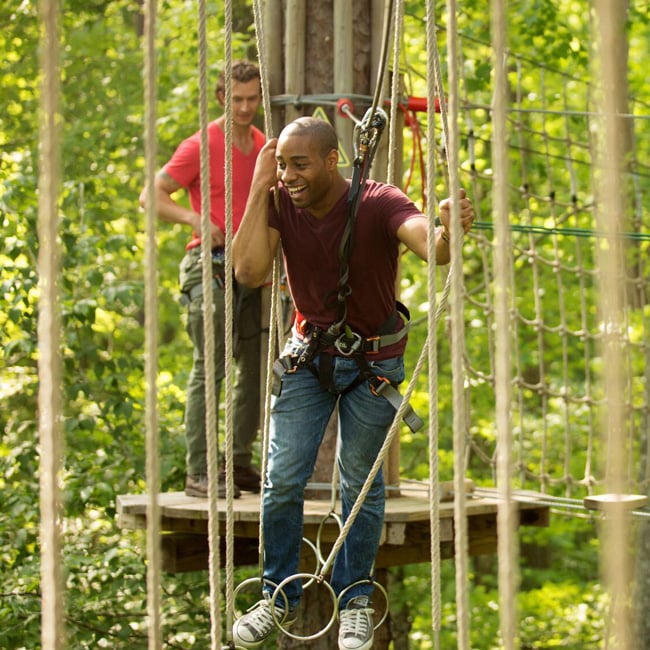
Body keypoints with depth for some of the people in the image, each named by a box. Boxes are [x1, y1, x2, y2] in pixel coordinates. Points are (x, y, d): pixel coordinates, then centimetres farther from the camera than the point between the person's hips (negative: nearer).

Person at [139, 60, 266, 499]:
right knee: (209, 369, -10)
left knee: (254, 368, 9)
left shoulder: (263, 145, 13)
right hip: (211, 266, -7)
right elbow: (152, 195, -9)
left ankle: (241, 464, 18)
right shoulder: (201, 146, -6)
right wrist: (196, 219, -23)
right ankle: (198, 472, -10)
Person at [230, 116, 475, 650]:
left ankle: (355, 602, 21)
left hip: (373, 359, -3)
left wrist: (448, 231, -64)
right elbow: (249, 271, -24)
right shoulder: (280, 203, -12)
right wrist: (260, 190, -26)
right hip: (309, 354, 3)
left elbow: (431, 247, -40)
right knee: (282, 480, -1)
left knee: (360, 484, 5)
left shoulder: (378, 204, -23)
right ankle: (279, 596, 16)